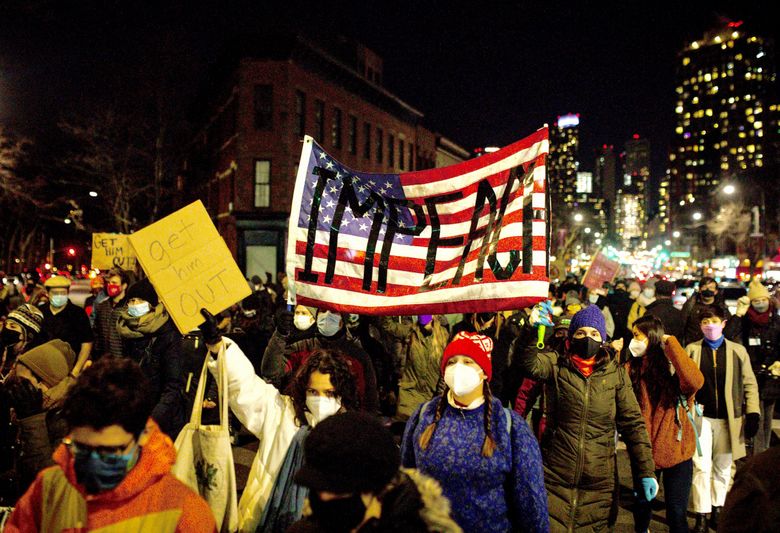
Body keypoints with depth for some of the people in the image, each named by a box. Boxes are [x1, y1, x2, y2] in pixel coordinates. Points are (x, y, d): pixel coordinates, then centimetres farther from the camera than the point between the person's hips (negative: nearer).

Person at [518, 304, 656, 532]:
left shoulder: (616, 373, 3)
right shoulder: (556, 364, 0)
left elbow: (633, 423, 3)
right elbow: (530, 363, -21)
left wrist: (646, 471, -3)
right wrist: (532, 331, -38)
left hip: (599, 484, 1)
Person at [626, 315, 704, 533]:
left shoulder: (674, 366, -8)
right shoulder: (632, 368, 1)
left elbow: (695, 382, -31)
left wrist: (671, 343, -25)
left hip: (676, 450, -3)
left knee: (676, 513, 2)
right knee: (641, 505, 16)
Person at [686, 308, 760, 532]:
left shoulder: (738, 351, 4)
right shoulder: (691, 350, 2)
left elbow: (749, 384, 4)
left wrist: (752, 414, -2)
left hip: (728, 419, 1)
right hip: (701, 417, -1)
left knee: (723, 468, 12)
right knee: (702, 467, -3)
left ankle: (717, 511, 28)